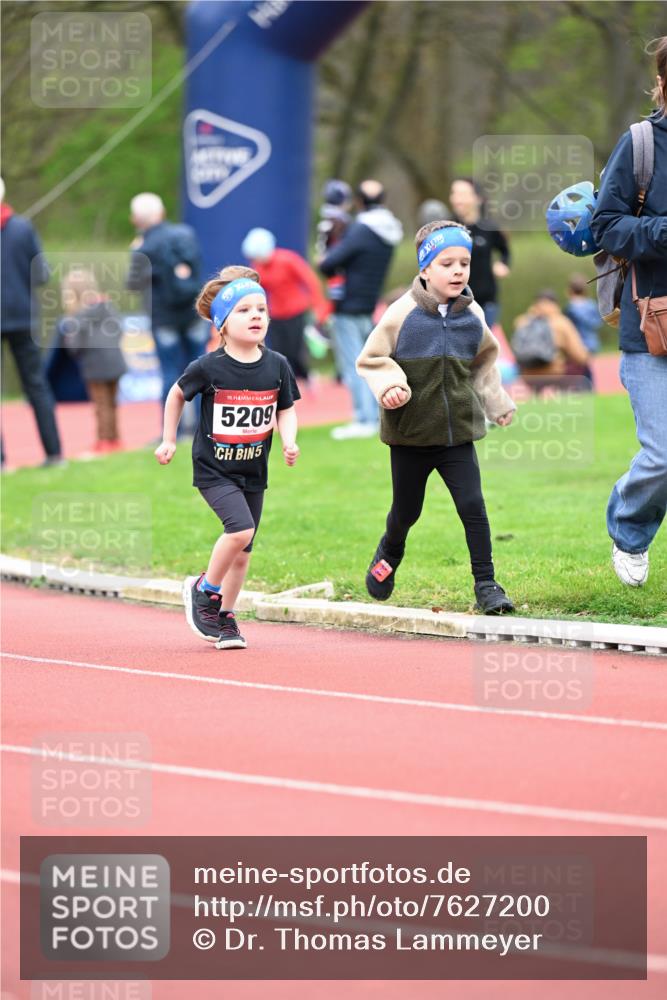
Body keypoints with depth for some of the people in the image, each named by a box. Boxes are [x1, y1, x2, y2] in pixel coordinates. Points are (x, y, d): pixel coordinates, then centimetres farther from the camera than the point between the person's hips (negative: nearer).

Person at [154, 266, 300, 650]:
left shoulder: (277, 366, -5)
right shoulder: (208, 368, -14)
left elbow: (286, 410, 8)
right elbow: (177, 394, 5)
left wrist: (289, 440, -11)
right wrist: (169, 440, 9)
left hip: (254, 471, 4)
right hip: (213, 469, -4)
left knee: (243, 550, 9)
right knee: (241, 529, -23)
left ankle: (224, 617, 26)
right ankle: (204, 589, 0)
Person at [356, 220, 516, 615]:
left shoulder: (473, 316, 2)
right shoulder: (404, 314, -10)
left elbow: (485, 359, 21)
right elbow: (371, 359, -3)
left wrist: (497, 403, 18)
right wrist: (390, 385, -21)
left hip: (458, 434, 2)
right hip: (411, 434, -2)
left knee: (473, 506, -10)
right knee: (406, 511, 13)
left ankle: (486, 584, -4)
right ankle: (389, 553, 44)